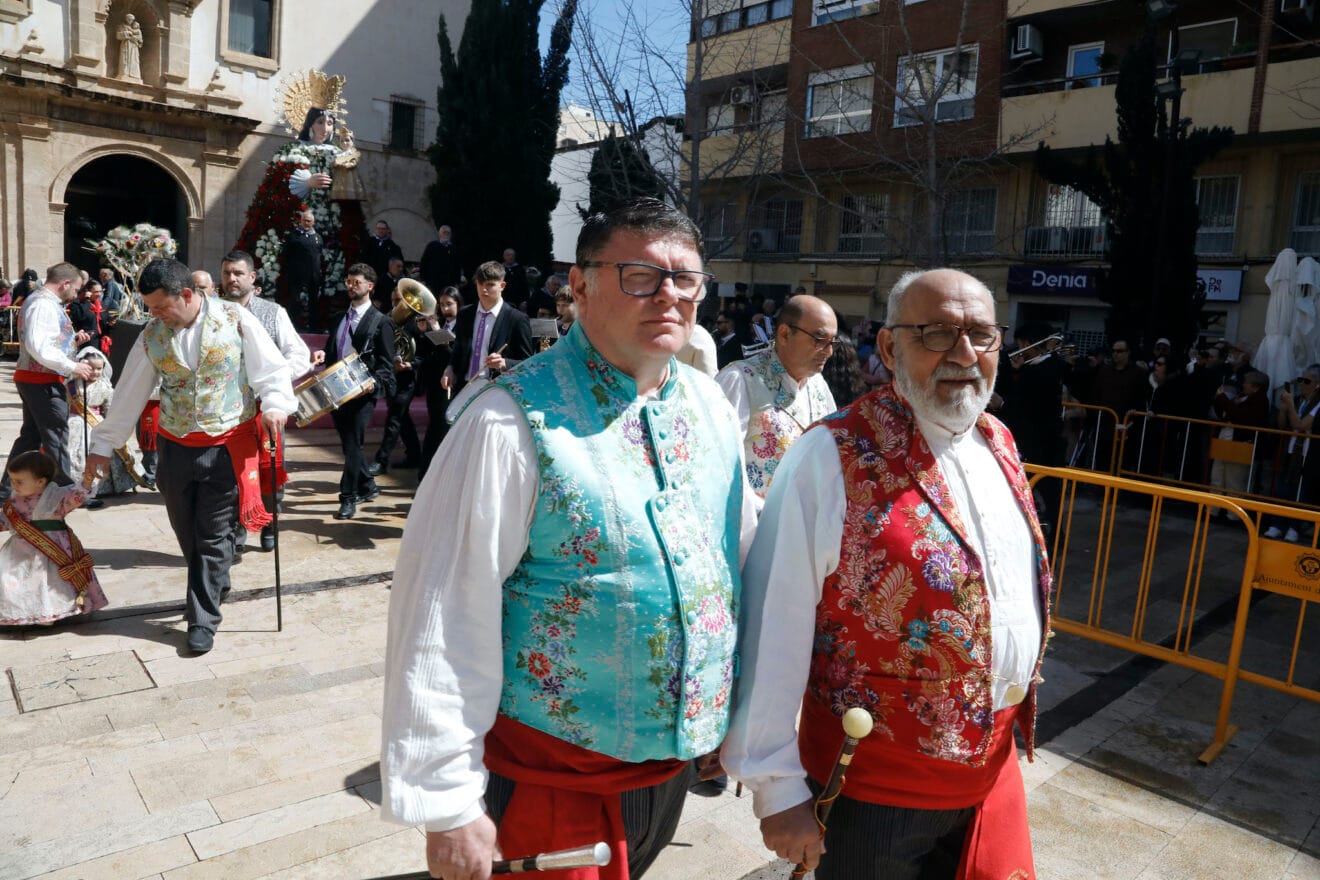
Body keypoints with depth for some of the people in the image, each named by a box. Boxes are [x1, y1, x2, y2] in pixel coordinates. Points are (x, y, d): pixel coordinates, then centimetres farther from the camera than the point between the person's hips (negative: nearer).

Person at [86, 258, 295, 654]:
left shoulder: (234, 318, -8)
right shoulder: (152, 336, 2)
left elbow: (271, 366, -8)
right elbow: (129, 394, 8)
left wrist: (275, 404, -26)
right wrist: (103, 444, 12)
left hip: (227, 447, -4)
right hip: (176, 448, 4)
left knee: (212, 536, 1)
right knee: (187, 532, 14)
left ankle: (203, 618, 10)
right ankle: (215, 583, 38)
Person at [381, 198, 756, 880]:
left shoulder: (710, 406, -1)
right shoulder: (514, 422, -21)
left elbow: (744, 553, 9)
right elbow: (444, 616, -20)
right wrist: (447, 805, -17)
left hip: (678, 758, 6)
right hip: (552, 774, -5)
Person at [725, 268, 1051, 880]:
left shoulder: (999, 445, 3)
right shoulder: (832, 458, -20)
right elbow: (773, 633, -19)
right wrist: (775, 788, -16)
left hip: (994, 762, 7)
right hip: (873, 782, -6)